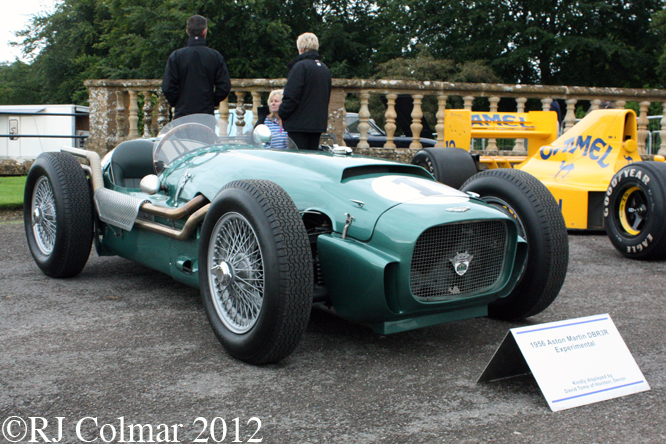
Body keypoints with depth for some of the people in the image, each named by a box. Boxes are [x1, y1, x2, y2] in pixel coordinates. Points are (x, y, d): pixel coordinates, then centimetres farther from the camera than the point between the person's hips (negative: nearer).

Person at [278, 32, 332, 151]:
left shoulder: (300, 66, -11)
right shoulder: (325, 68, 14)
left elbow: (291, 96, -16)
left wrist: (282, 114, -2)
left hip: (300, 124, -7)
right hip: (319, 123, 8)